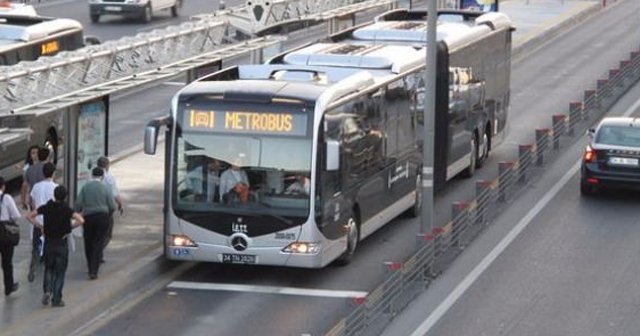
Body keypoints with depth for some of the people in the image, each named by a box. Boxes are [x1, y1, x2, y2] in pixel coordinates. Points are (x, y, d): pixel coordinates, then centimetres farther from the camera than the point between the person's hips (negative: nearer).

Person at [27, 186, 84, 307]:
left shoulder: (46, 207, -3)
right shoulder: (66, 210, -12)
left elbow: (29, 216, -1)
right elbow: (81, 220, -24)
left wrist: (40, 226, 3)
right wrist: (70, 227, -9)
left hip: (48, 243, 2)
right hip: (61, 244, -2)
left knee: (49, 269, 20)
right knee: (60, 272, 7)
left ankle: (47, 291, -2)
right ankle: (56, 299, 6)